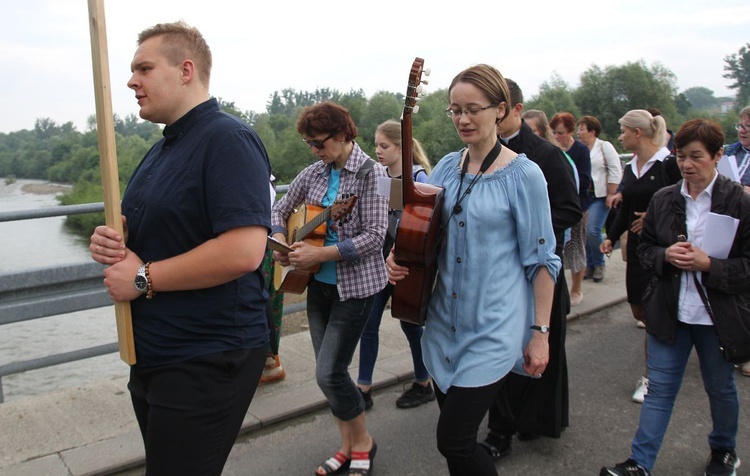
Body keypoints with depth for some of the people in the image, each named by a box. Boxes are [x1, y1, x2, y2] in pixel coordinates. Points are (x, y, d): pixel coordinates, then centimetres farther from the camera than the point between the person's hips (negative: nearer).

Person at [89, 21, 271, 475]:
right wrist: (112, 243, 0)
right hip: (153, 355, 10)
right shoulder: (161, 149, 14)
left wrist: (143, 278, -19)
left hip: (207, 364, -9)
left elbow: (243, 251, -28)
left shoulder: (228, 139, -17)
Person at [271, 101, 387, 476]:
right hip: (319, 283, 7)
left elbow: (375, 236, -20)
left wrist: (319, 253, -22)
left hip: (355, 286, -7)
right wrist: (280, 241, -4)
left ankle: (362, 442, 17)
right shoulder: (314, 173, 6)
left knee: (329, 372, -8)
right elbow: (280, 208, 16)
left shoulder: (370, 173, -13)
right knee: (329, 371, 11)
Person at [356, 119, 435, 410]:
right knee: (368, 323, 5)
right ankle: (364, 389, 17)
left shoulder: (417, 177, -11)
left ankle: (423, 385, 29)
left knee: (409, 322, 8)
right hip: (381, 258, 6)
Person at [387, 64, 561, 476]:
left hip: (493, 329, -6)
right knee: (455, 434, 16)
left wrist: (541, 333, -8)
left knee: (453, 442, -5)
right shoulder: (447, 167, 6)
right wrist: (400, 256, -9)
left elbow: (541, 259, -8)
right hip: (444, 321, 6)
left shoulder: (523, 175, -10)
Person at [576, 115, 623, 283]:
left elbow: (616, 172, -5)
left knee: (592, 230, -14)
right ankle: (590, 265, 19)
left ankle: (599, 265, 6)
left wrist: (611, 195, -9)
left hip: (599, 197, -4)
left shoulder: (605, 146, -2)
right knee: (583, 231, 4)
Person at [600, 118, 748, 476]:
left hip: (717, 314, -2)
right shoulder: (663, 199, 1)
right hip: (671, 311, 2)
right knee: (659, 388, 7)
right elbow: (644, 249, 8)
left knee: (720, 388, 18)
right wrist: (665, 255, -13)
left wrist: (708, 265, -22)